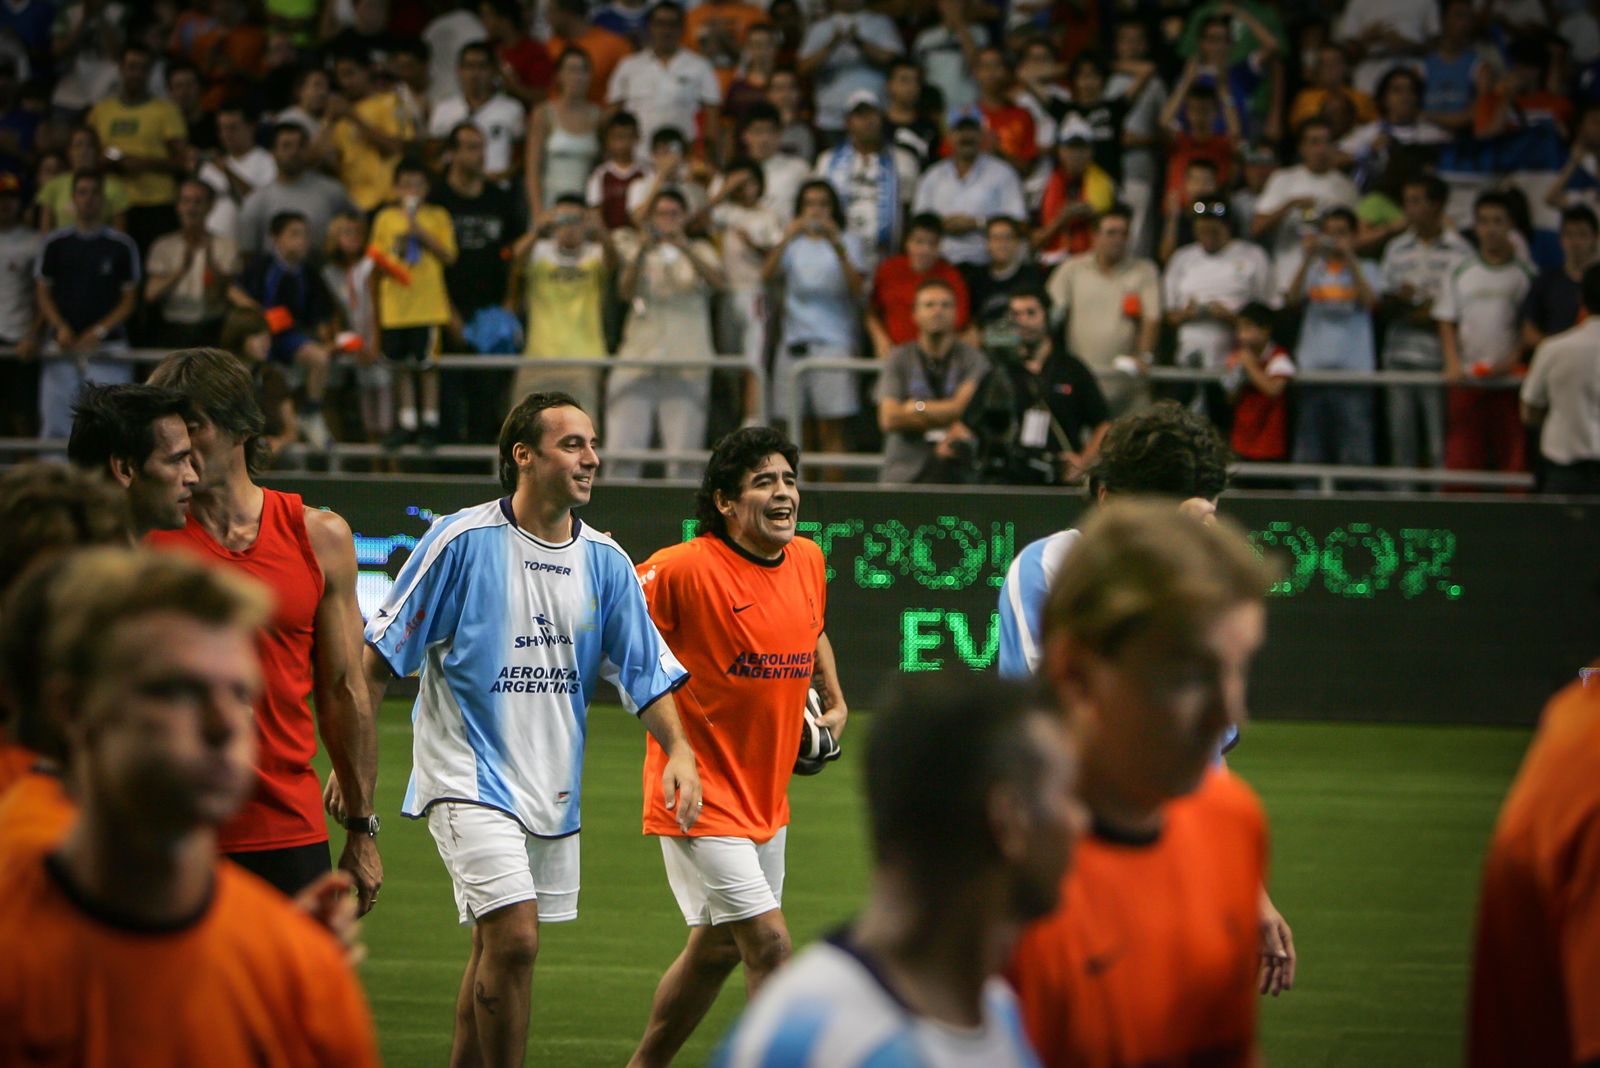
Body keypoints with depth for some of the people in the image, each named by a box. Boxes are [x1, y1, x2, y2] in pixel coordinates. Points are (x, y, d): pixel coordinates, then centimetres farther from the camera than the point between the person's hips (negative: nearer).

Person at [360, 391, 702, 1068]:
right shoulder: (462, 541, -10)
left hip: (552, 785, 6)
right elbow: (380, 656, -6)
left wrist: (679, 751, -11)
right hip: (468, 777, -5)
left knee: (497, 949, 12)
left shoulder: (605, 562, 4)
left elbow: (648, 671, 6)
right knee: (513, 938, -17)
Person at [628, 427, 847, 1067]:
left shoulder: (809, 561, 5)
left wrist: (835, 702, 17)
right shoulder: (684, 568, -18)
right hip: (701, 795, -8)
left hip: (766, 795, 8)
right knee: (769, 942, -14)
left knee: (718, 947, 18)